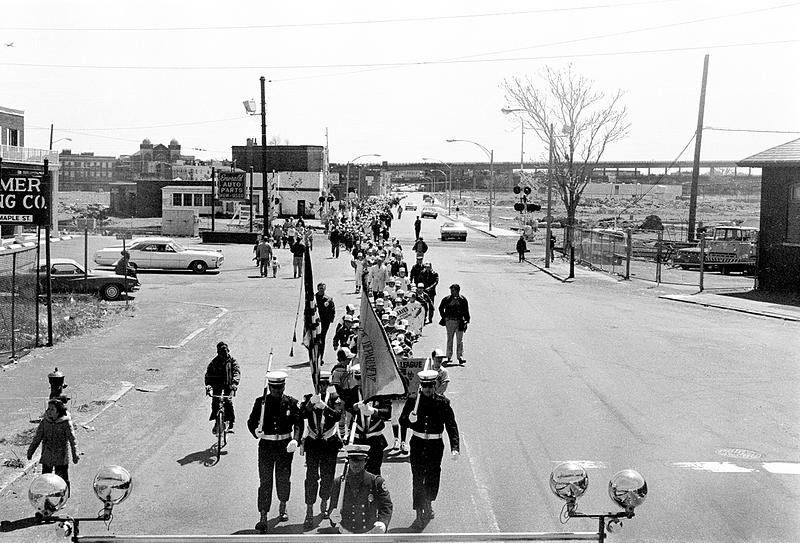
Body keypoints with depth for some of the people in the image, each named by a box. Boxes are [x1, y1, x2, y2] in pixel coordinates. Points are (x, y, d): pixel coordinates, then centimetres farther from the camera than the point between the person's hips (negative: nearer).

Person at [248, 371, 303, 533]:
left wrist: (296, 440, -22)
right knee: (265, 481, -5)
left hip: (285, 446, 1)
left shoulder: (291, 403, 0)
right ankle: (263, 519, -5)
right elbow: (251, 421, 2)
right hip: (266, 445, -1)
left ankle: (282, 508, 37)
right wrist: (256, 431, -20)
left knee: (283, 479, 12)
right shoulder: (261, 402, -1)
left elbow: (298, 423, -5)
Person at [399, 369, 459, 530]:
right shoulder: (413, 401, -4)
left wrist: (455, 448, -14)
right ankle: (419, 515, -1)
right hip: (417, 444, -1)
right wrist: (409, 419, -25)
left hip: (435, 445, 1)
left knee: (433, 478, 13)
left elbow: (452, 426, -4)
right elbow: (402, 421, 0)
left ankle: (428, 503, 40)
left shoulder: (443, 402, -5)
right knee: (418, 479, -5)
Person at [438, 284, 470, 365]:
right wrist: (444, 317, 7)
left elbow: (466, 311, 6)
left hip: (460, 322, -1)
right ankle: (449, 357, 16)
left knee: (460, 340, -3)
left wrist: (466, 321, 1)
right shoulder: (447, 299, 1)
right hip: (449, 321, 1)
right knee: (449, 340, 8)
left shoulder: (463, 300, 0)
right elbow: (441, 308, 15)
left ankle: (460, 357, -3)